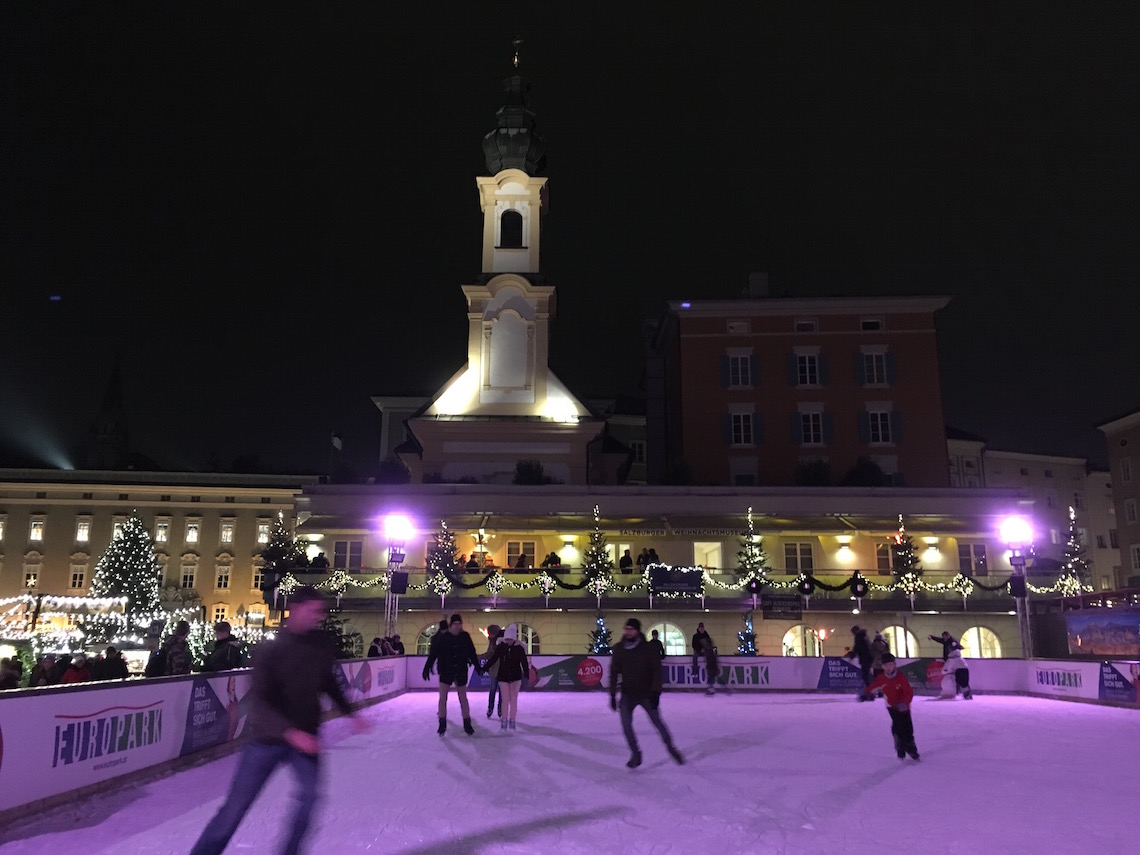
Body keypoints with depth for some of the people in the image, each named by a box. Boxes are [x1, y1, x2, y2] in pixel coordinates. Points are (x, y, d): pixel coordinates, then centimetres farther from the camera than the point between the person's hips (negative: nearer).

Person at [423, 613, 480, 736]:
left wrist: (477, 666, 10)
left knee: (463, 698, 9)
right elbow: (433, 653, -11)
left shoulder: (465, 637, -4)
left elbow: (472, 653, 5)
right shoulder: (443, 637, -10)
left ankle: (467, 724, 20)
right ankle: (442, 724, 9)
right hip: (445, 671, -1)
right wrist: (427, 667, -17)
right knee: (442, 698, -3)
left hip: (461, 672, 1)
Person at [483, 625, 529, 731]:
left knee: (513, 699, 6)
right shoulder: (500, 647, -7)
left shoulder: (519, 648, -9)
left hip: (515, 677, 0)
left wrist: (526, 673, -24)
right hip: (503, 677, 0)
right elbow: (493, 659, -3)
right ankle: (504, 721, 9)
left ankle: (512, 721, 16)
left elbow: (524, 662, -11)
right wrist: (484, 668, -9)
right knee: (505, 700, 0)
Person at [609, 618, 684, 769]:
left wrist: (656, 692, -16)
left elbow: (657, 670, -9)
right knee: (625, 723, -12)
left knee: (657, 722, 6)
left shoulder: (647, 649, -13)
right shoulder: (619, 649, -6)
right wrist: (612, 695, -2)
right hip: (628, 694, 2)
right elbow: (614, 672, 0)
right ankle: (635, 754, 7)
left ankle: (671, 747, 30)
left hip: (646, 694, -2)